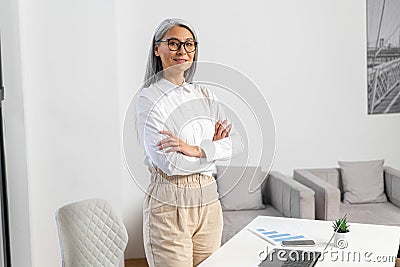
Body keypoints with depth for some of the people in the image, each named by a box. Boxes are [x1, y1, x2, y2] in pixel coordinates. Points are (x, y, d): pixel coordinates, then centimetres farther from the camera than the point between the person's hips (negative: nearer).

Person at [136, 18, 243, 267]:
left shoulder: (204, 94, 10)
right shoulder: (149, 98, -9)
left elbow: (237, 142, 0)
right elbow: (169, 163, -18)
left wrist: (196, 149, -16)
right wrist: (214, 148, -5)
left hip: (208, 201, 6)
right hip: (170, 203, -5)